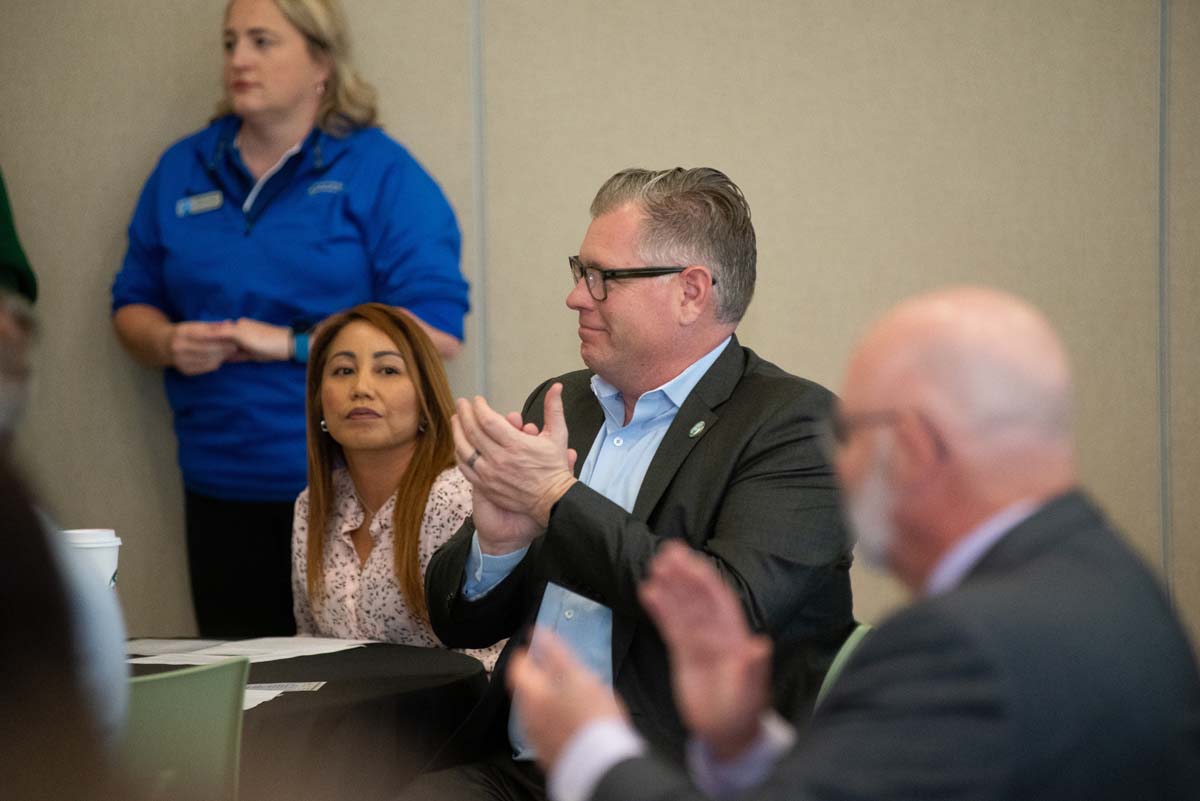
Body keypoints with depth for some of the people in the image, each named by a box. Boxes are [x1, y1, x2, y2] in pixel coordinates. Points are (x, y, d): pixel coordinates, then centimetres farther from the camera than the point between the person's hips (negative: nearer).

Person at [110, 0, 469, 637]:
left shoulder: (382, 174, -3)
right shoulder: (182, 171, 12)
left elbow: (435, 332, -11)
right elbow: (132, 304, 18)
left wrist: (290, 342, -16)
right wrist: (168, 343, -6)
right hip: (220, 484, 4)